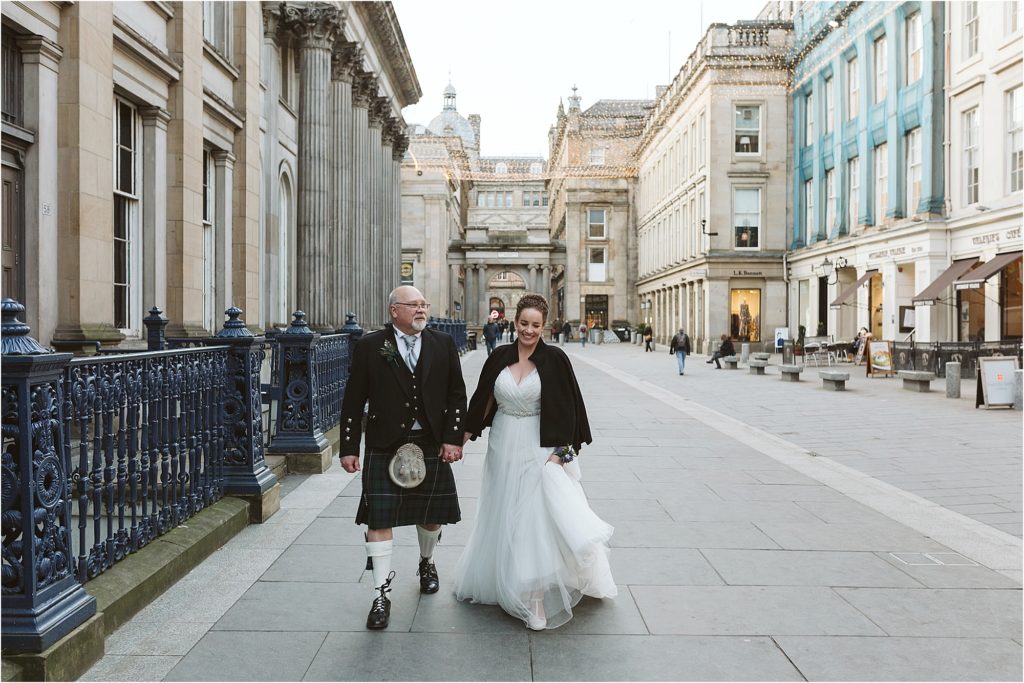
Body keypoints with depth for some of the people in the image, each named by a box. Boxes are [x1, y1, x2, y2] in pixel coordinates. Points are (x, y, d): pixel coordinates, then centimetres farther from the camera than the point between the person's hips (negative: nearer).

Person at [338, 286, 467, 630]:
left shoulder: (443, 344, 3)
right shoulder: (369, 346, -3)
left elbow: (457, 395, 4)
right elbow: (353, 401, -1)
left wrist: (453, 439, -4)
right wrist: (349, 448, -3)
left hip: (432, 446, 2)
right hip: (385, 447, -2)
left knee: (431, 514, 15)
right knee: (379, 518, -3)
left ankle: (426, 563, 45)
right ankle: (381, 595, 10)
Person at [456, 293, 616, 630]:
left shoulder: (554, 359, -8)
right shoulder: (499, 358, 1)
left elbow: (567, 408, -8)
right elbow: (483, 401, 9)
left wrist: (559, 451, -13)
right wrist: (463, 437, 10)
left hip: (539, 450, -4)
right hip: (503, 449, 4)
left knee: (540, 517, -10)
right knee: (501, 518, 16)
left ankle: (538, 598, -1)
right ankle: (497, 580, 37)